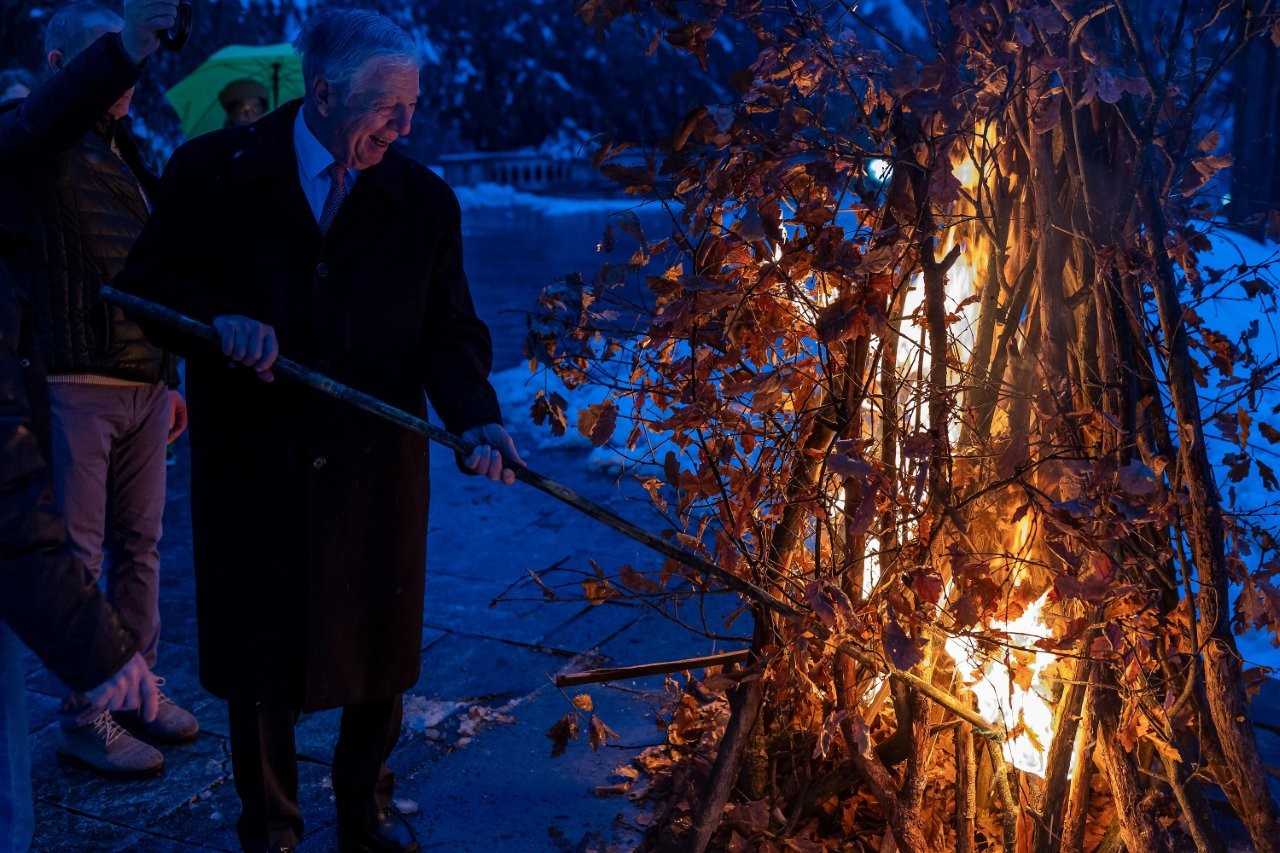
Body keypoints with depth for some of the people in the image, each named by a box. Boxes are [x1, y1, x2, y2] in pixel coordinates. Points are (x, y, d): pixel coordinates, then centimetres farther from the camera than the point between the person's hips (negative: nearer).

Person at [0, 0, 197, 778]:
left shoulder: (127, 152, 17)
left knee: (139, 545, 14)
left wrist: (171, 377, 21)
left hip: (143, 385, 7)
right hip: (73, 385, -7)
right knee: (77, 556, 1)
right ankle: (85, 718, 13)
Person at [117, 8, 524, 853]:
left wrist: (477, 417, -19)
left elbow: (450, 331, 0)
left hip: (376, 474, 1)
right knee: (260, 657, 12)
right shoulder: (214, 172, -4)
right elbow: (146, 280, 3)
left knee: (378, 655, 14)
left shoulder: (425, 201, -1)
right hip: (252, 473, -1)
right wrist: (217, 317, -18)